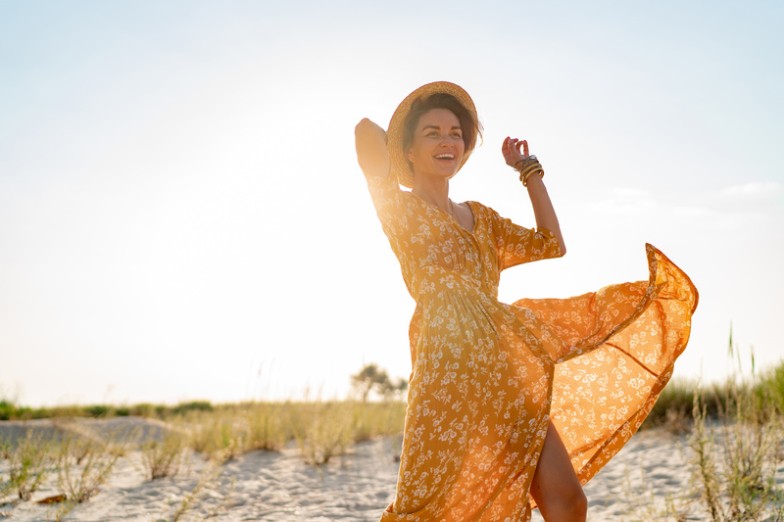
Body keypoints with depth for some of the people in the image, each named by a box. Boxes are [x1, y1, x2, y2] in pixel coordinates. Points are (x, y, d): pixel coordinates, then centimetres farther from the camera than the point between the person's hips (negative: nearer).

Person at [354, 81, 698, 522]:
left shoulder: (479, 217, 23)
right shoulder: (399, 208, 5)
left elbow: (552, 245, 21)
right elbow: (366, 130, -7)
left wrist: (529, 170, 24)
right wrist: (397, 159, 15)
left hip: (504, 372, 6)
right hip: (450, 369, -6)